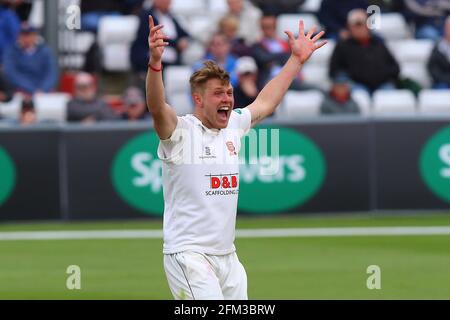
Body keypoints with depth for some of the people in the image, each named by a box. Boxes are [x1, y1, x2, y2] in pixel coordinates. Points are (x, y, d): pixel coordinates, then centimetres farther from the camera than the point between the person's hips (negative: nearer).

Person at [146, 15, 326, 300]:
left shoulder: (233, 128, 13)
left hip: (227, 256, 8)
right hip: (189, 254, -8)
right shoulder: (181, 131, -8)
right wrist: (155, 62, -43)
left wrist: (297, 59, 31)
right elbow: (157, 108, -28)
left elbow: (265, 103, 28)